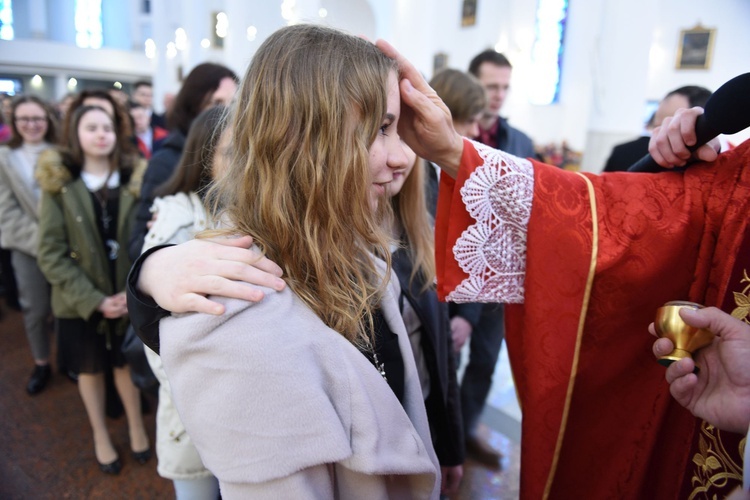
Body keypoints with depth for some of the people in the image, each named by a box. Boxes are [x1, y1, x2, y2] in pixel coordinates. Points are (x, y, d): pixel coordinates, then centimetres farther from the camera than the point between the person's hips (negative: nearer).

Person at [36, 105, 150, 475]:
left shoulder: (134, 178, -2)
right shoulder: (57, 183, -7)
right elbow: (50, 254, -10)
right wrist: (94, 300, -17)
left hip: (127, 296, 1)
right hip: (79, 302, 0)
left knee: (126, 364, 16)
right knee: (90, 369, 17)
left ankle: (136, 426, 38)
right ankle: (100, 434, 39)